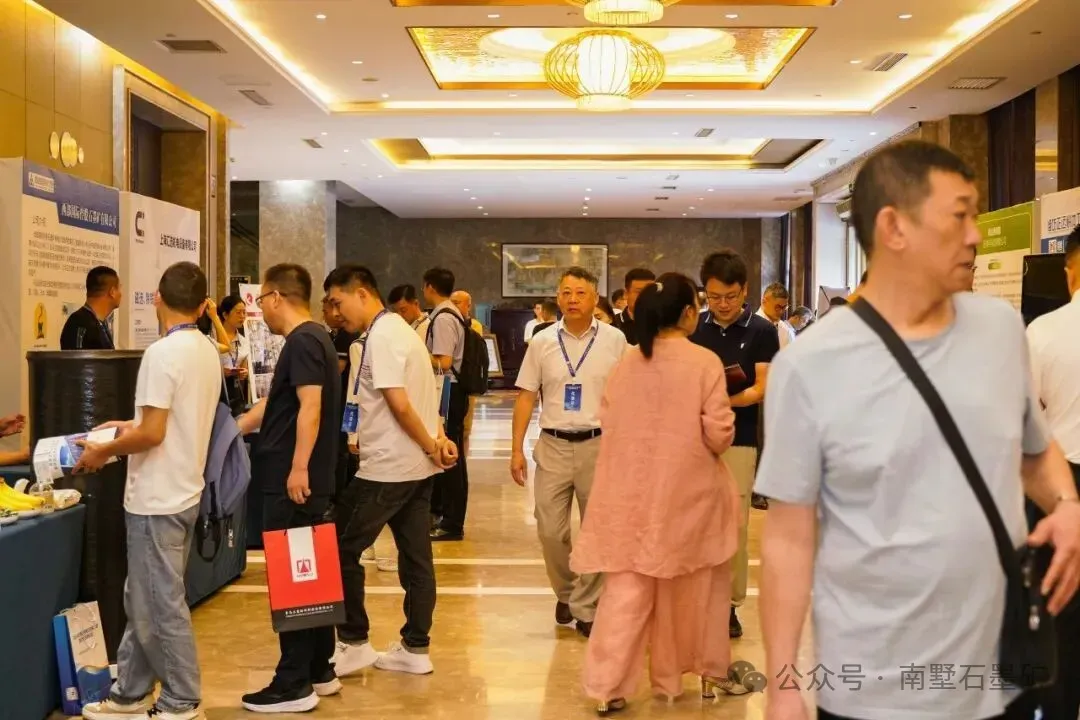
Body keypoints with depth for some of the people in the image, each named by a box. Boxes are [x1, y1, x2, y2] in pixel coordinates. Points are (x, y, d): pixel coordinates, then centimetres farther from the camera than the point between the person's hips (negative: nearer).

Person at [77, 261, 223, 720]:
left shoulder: (162, 353, -19)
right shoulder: (208, 352, 7)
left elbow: (152, 434, -22)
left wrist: (102, 452, -7)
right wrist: (131, 425, 21)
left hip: (158, 499, -9)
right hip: (182, 492, 9)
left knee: (161, 606, 3)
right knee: (144, 601, 18)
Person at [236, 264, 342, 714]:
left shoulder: (302, 341, -13)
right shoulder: (312, 339, 18)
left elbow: (310, 407, -23)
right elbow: (275, 406, 25)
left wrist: (299, 467, -25)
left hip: (295, 482, -10)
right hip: (305, 481, 10)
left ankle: (294, 685, 4)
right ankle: (319, 671, 23)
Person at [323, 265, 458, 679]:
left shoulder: (380, 337, -15)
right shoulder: (400, 329, 16)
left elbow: (399, 403, -21)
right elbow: (422, 399, 16)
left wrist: (430, 446, -11)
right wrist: (437, 439, 4)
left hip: (387, 468, -9)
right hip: (416, 466, 9)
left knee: (342, 550, 3)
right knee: (416, 557, 10)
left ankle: (354, 643, 10)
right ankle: (415, 649, 16)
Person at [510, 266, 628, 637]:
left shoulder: (615, 340, -2)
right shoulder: (542, 342, 3)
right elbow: (526, 397, 6)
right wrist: (516, 449, 1)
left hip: (600, 445, -1)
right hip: (553, 445, 1)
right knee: (550, 531, 5)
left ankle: (586, 607, 22)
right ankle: (565, 592, 31)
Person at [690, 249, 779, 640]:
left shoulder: (762, 331, -2)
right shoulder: (693, 329, 6)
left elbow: (762, 389, -7)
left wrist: (725, 401, -22)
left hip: (739, 440, -2)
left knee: (735, 525, 2)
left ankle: (730, 603, 13)